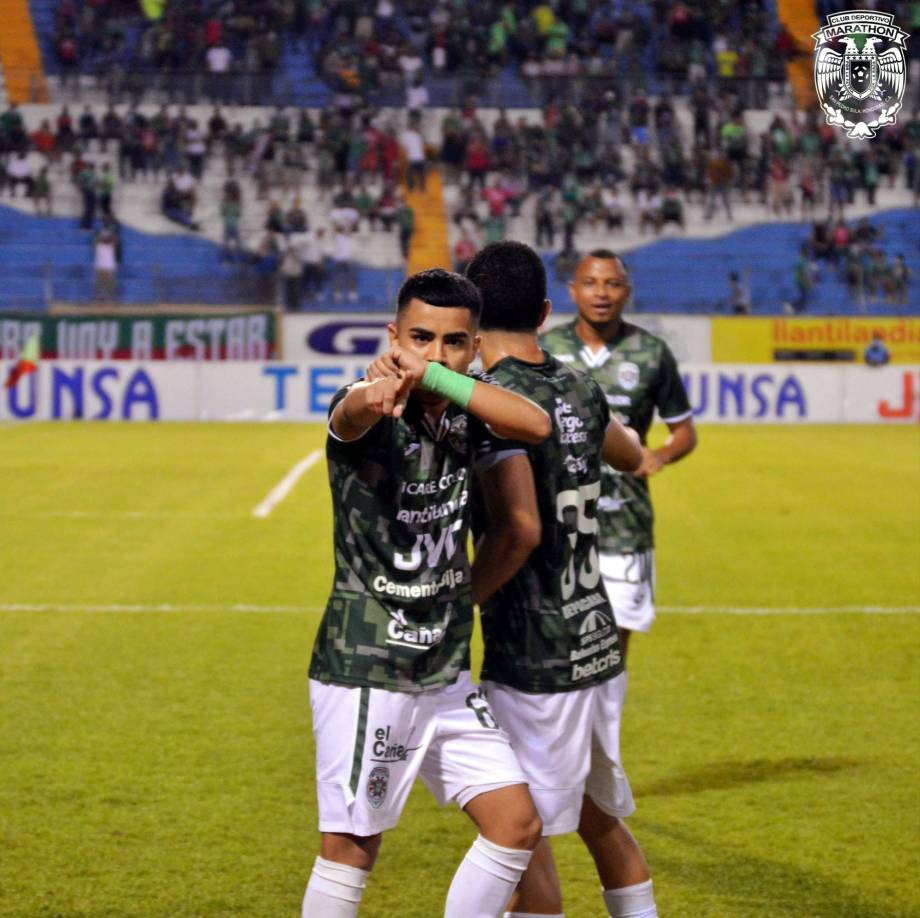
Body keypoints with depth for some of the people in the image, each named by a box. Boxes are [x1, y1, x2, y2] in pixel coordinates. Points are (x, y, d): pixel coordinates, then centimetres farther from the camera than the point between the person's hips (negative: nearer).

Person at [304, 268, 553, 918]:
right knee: (352, 848, -2)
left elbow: (535, 424, -17)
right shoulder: (373, 419, -17)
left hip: (446, 672, 7)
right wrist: (374, 394, -67)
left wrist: (435, 376, -27)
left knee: (517, 824, 5)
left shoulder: (463, 419, 2)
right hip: (364, 674, -7)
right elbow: (350, 415, -42)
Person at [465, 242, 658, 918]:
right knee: (602, 819, 19)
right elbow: (632, 456, 29)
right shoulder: (580, 391, 6)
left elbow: (519, 529, -27)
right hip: (599, 641, 7)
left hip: (532, 658, -7)